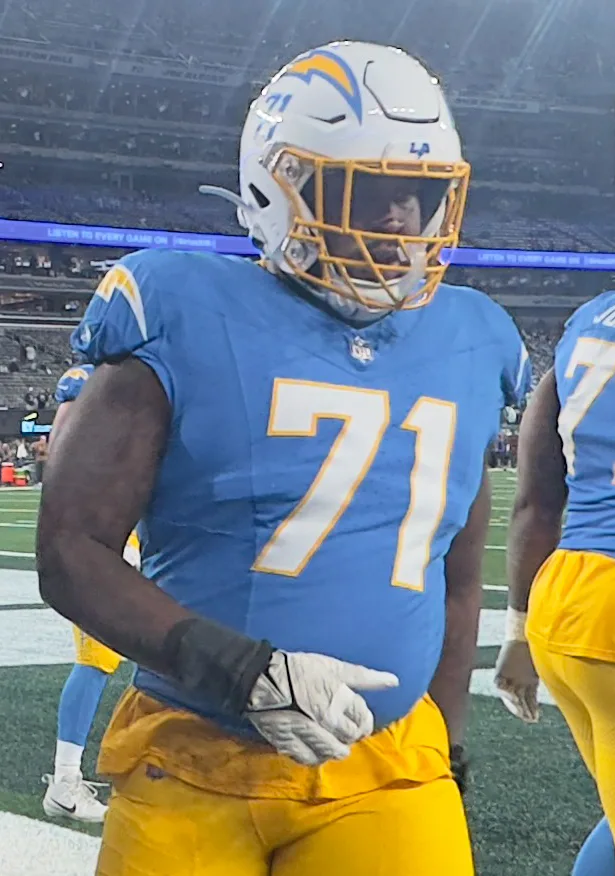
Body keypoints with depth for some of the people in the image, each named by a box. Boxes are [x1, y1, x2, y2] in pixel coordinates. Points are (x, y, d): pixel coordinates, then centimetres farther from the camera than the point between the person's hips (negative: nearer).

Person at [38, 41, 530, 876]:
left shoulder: (466, 347, 7)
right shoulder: (188, 323, -7)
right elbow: (72, 553, -9)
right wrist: (242, 672, -18)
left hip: (388, 775, 3)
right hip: (195, 763, -3)